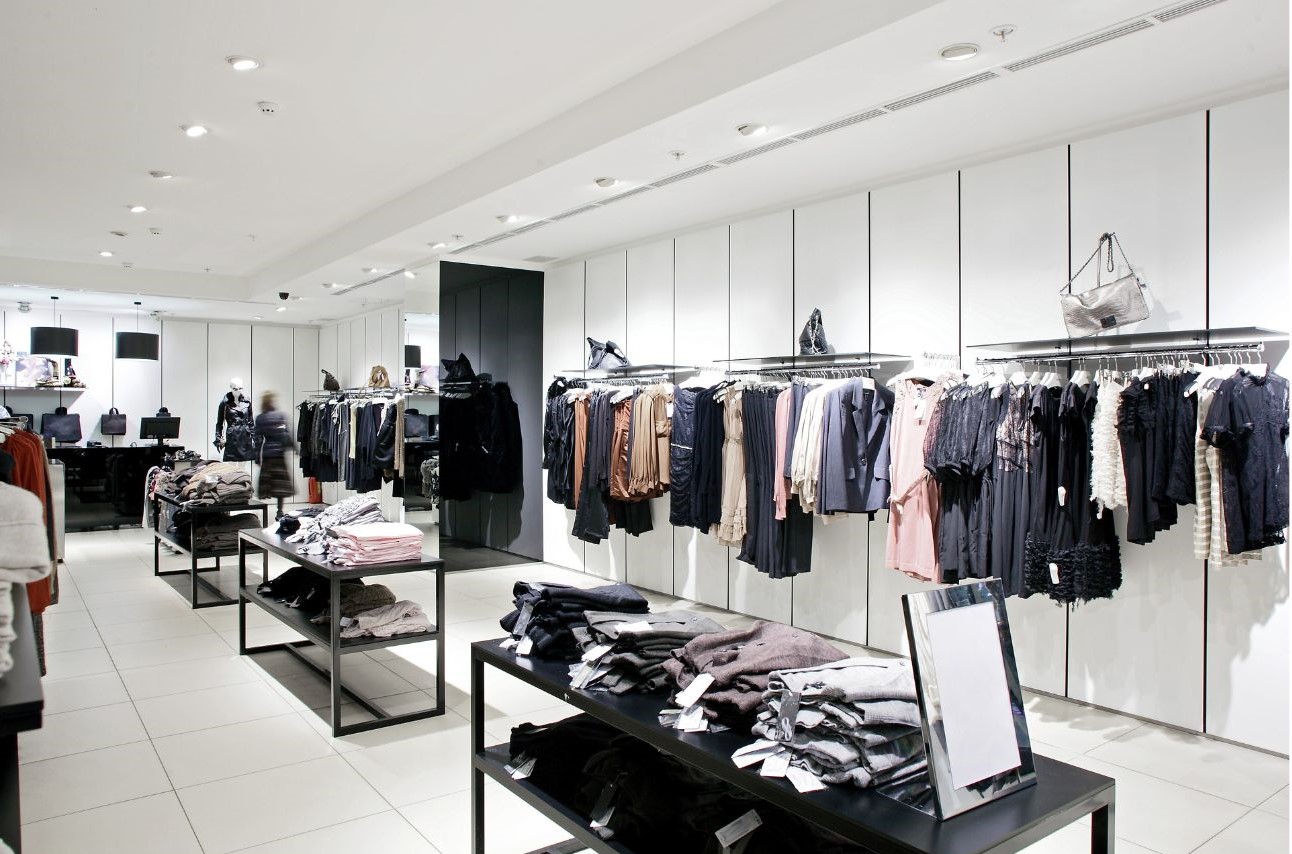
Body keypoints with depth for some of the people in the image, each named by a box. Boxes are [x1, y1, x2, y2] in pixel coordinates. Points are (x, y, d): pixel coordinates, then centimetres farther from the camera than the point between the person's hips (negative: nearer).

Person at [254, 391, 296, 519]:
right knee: (281, 481, 2)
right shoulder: (281, 415, -3)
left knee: (266, 480, 6)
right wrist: (293, 446, 1)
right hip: (279, 452, -2)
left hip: (266, 454, 2)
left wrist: (257, 457, 8)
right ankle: (279, 512, 3)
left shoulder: (259, 418, 4)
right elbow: (287, 434, -8)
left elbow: (258, 439, 4)